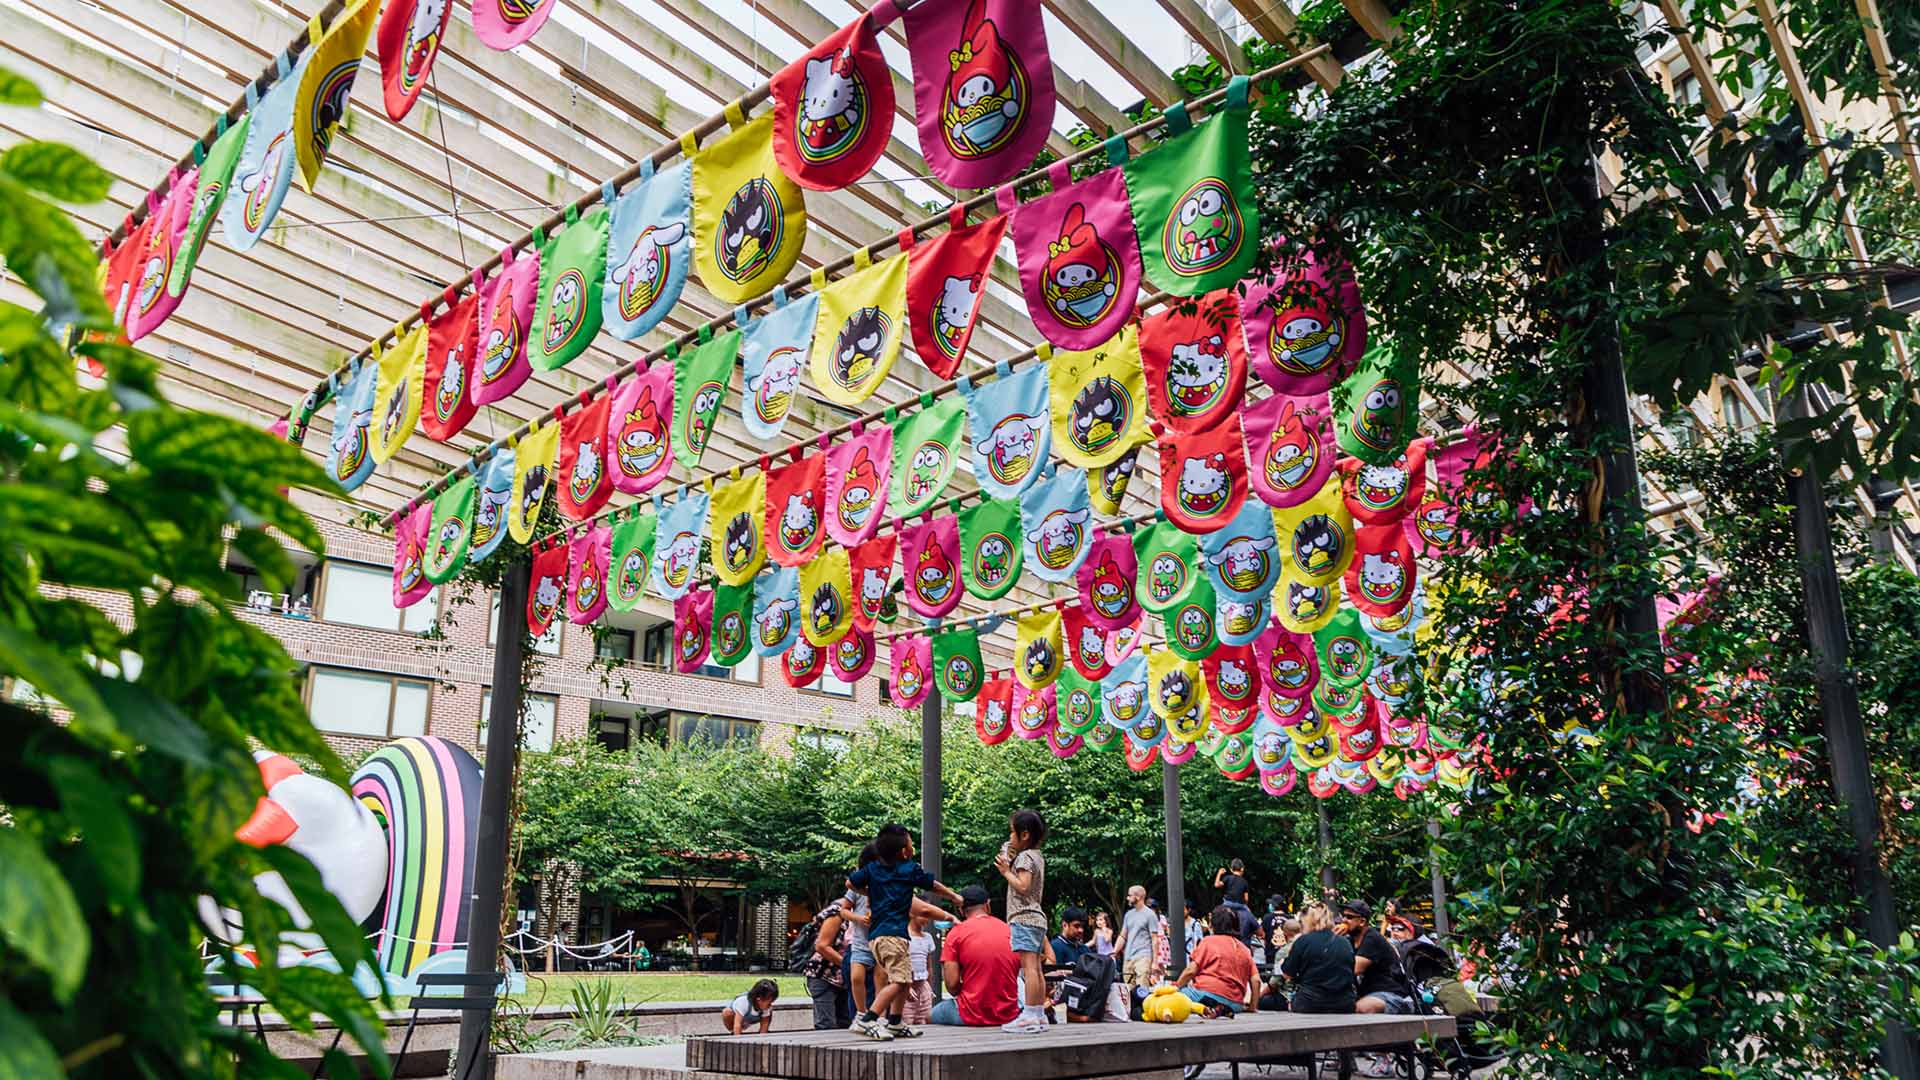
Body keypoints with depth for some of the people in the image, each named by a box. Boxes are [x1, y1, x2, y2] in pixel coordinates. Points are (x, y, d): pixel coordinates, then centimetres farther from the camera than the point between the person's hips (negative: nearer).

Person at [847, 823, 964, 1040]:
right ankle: (866, 1020, -24)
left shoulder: (872, 868, 13)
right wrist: (955, 897, 31)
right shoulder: (911, 869, 1)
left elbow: (850, 882, 16)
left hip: (874, 934, 8)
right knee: (898, 981, -13)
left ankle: (895, 1024, 22)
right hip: (893, 933, -8)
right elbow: (934, 885, 14)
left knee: (906, 978, 18)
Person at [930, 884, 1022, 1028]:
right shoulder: (1009, 930, 5)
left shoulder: (956, 932, -6)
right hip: (1008, 1015, 4)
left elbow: (952, 984, -10)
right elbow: (1017, 975, 11)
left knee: (932, 1015, 21)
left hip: (973, 1016, -4)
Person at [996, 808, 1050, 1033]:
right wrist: (1010, 866, 15)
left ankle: (1029, 1016, -17)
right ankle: (1040, 1015, 13)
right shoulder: (1038, 856, 18)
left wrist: (1006, 871, -10)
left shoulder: (1024, 857, -11)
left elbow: (1022, 886, -21)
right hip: (1037, 917, 10)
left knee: (1028, 966, -13)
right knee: (1036, 969, 10)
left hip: (1024, 918, -10)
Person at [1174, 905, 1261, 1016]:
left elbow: (1191, 971, -2)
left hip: (1208, 993, -6)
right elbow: (1256, 980, 11)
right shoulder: (1244, 948, 19)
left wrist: (1176, 987, 10)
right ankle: (1219, 1009, -5)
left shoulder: (1208, 941, 6)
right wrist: (1253, 1007, 19)